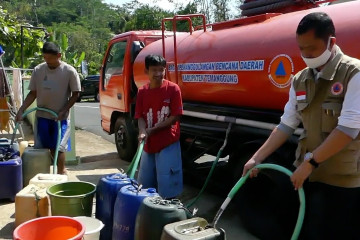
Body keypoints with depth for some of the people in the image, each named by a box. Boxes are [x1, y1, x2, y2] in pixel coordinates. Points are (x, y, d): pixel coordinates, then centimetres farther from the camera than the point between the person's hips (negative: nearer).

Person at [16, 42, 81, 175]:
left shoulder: (69, 71, -10)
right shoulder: (38, 70, -1)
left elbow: (75, 94, -5)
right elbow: (33, 93, 5)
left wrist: (63, 111, -13)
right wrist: (21, 110, -5)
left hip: (61, 117, -3)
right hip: (42, 116, 4)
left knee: (58, 147, -4)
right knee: (41, 147, 8)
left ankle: (61, 172, 11)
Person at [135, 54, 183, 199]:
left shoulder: (173, 89, -9)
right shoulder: (142, 92, 3)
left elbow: (175, 117, -11)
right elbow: (140, 117, 3)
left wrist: (152, 130, -13)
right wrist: (142, 132, -19)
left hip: (168, 144, -5)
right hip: (149, 144, 5)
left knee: (167, 185, -1)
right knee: (144, 184, 17)